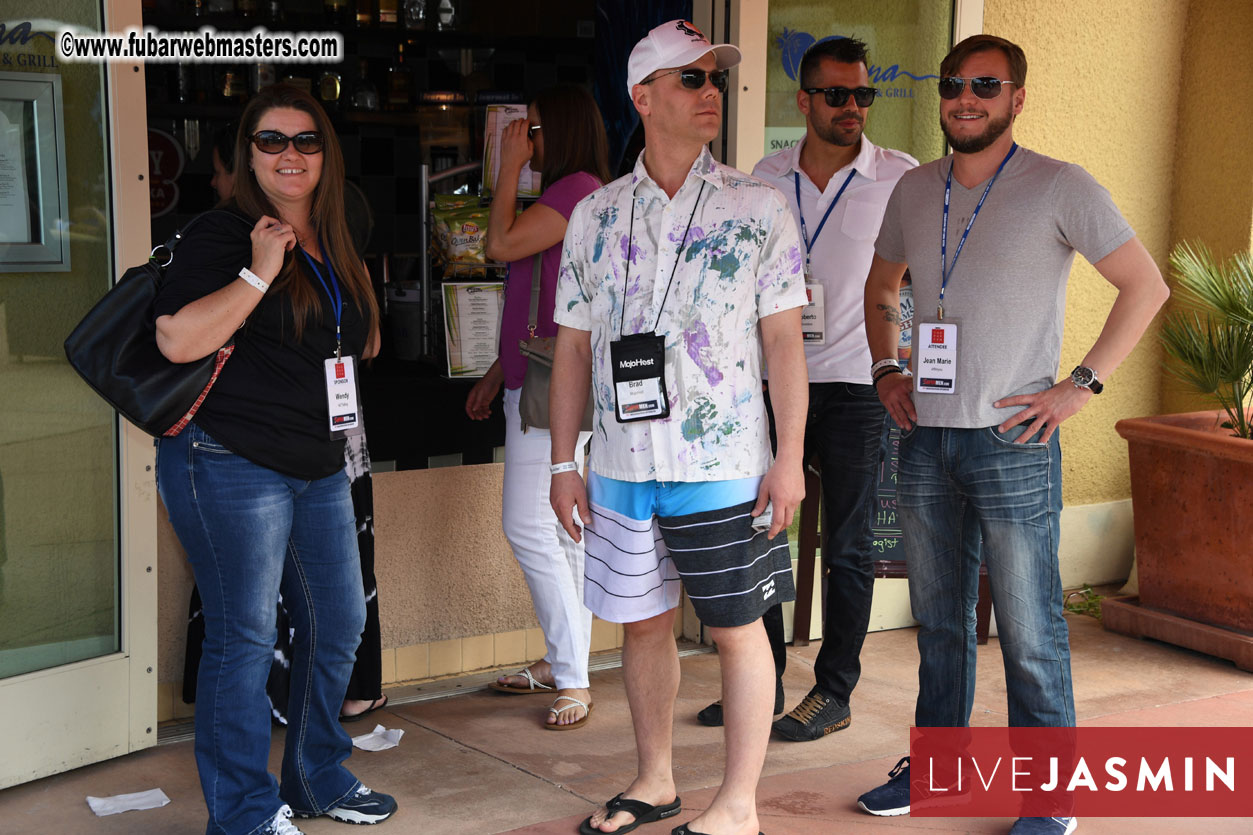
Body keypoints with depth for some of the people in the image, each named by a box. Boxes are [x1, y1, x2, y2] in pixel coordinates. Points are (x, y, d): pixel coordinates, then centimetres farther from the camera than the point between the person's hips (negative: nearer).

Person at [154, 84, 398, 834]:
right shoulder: (224, 237, -7)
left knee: (339, 624, 14)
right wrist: (258, 273, -20)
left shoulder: (334, 250, 14)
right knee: (245, 638, -1)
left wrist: (359, 337, 8)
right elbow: (177, 339, -20)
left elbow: (362, 342, 29)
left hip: (320, 466, 8)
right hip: (231, 464, -8)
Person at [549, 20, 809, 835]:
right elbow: (574, 345, 9)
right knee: (644, 623, 13)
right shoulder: (595, 215, 5)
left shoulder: (758, 207, -2)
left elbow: (784, 338, -4)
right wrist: (564, 461, 5)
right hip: (621, 467, 3)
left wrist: (790, 457, -10)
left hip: (723, 468, -3)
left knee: (739, 630, 4)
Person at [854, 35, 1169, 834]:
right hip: (926, 438, 5)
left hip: (1013, 441, -5)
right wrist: (886, 367, 12)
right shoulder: (914, 190, 10)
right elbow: (881, 285, 26)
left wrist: (1080, 385, -10)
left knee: (1030, 632, 0)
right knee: (939, 619, 16)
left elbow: (1146, 286, -5)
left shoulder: (1060, 188, -6)